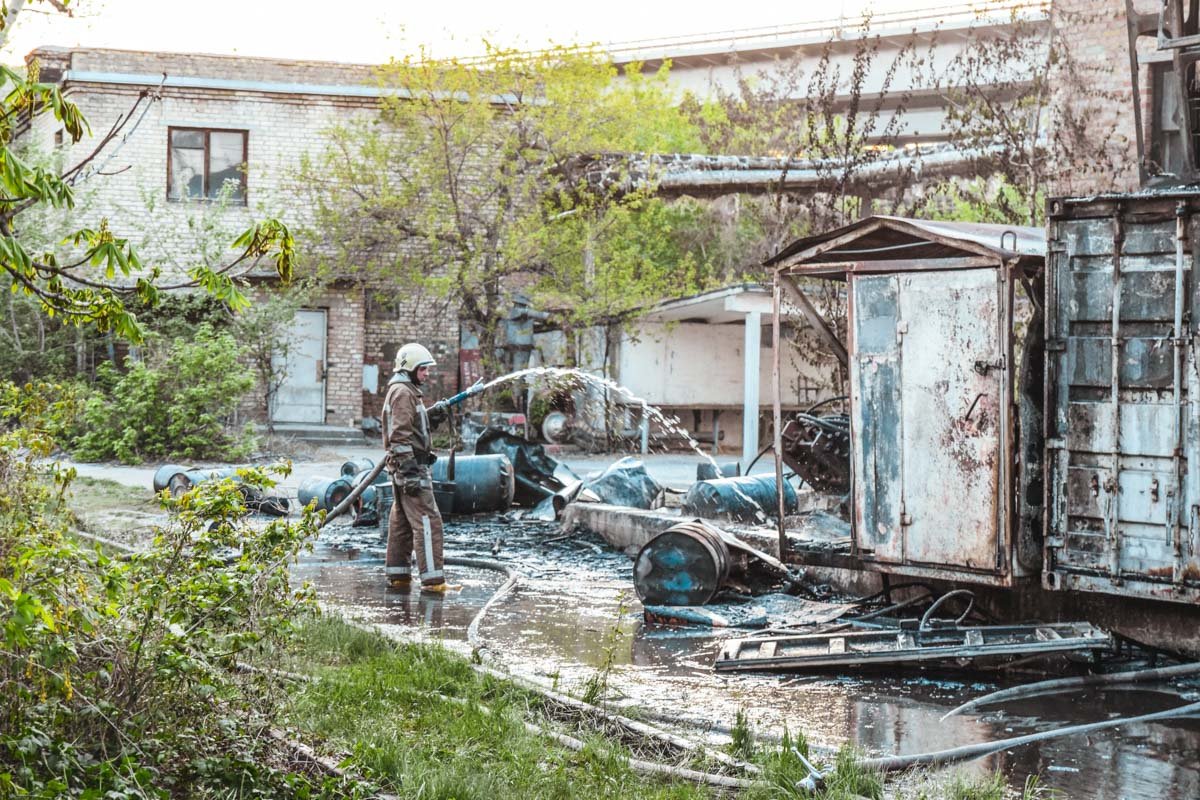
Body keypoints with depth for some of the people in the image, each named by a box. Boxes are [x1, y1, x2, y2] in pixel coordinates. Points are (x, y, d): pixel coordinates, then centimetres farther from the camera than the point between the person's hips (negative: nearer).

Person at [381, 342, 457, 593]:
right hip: (410, 464, -11)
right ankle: (432, 579, -14)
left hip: (402, 468, 11)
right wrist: (410, 472, -25)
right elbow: (400, 435, -20)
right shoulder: (403, 393, -13)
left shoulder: (404, 391, 20)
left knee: (401, 522, 14)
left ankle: (398, 575, 19)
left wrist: (431, 415, 8)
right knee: (427, 521, -12)